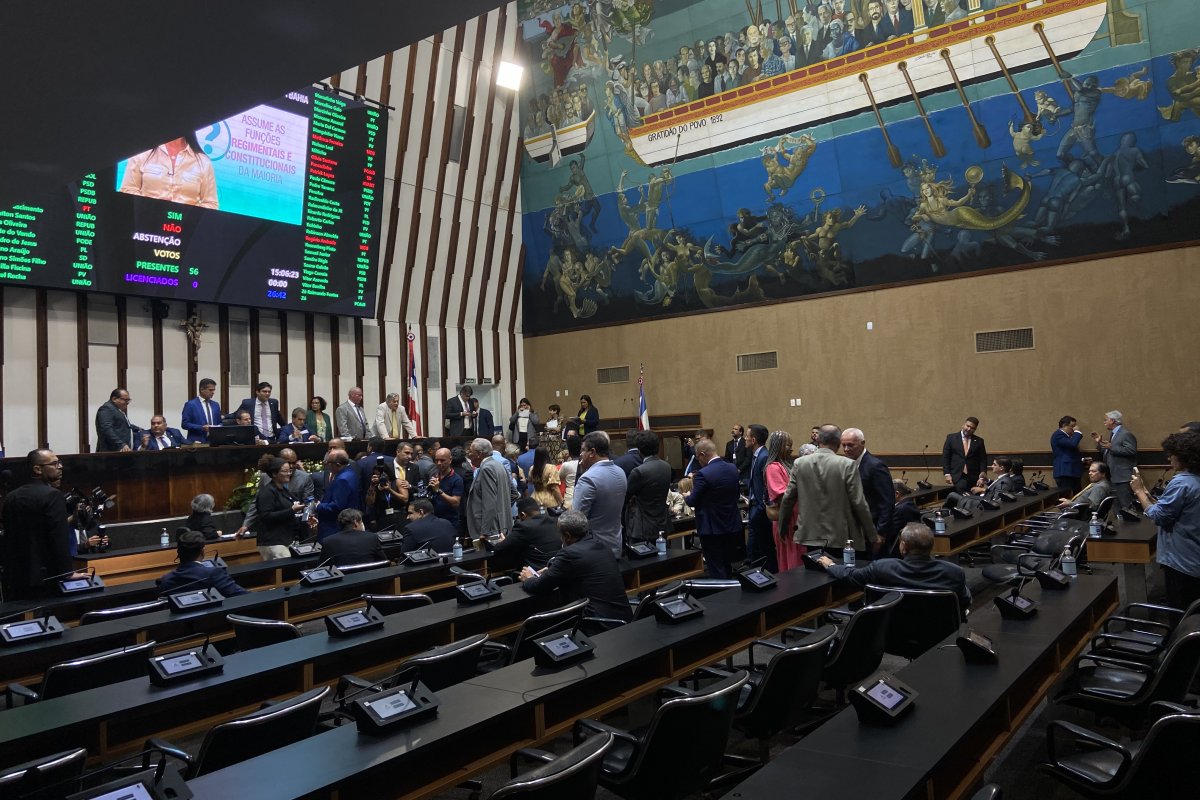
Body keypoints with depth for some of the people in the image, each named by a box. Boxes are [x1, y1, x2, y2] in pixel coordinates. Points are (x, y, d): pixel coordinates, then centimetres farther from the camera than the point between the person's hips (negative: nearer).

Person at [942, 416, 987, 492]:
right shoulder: (951, 437, 6)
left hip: (973, 479, 2)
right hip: (957, 477, -1)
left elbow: (983, 459, 9)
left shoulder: (979, 441, 10)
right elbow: (945, 457, 4)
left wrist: (983, 472, -7)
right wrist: (947, 474, -4)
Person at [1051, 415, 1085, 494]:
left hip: (1072, 472, 10)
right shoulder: (1058, 435, -9)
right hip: (1064, 473, -10)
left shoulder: (1066, 436, 22)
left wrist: (1081, 460, 16)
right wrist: (1077, 432, -10)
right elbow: (1073, 444, -25)